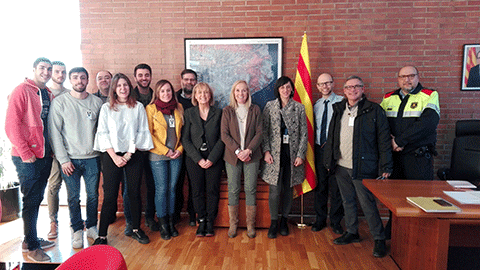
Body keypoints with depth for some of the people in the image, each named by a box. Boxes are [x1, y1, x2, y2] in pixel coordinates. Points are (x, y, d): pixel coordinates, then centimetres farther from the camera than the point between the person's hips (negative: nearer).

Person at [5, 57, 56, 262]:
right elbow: (11, 125, -14)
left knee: (37, 198, 15)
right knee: (31, 200, 1)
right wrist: (25, 152, -16)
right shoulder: (22, 91, -8)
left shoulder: (49, 95, 13)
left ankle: (29, 239, 30)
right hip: (27, 158, -7)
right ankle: (32, 247, 15)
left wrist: (53, 149, 10)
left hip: (45, 155, 7)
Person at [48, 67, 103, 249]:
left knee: (93, 195, 9)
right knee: (74, 197, 5)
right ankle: (77, 230, 22)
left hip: (92, 158, 2)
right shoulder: (59, 102, -1)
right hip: (70, 159, -2)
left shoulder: (97, 102, 5)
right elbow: (54, 132, -4)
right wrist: (63, 159, -8)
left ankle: (91, 227, 27)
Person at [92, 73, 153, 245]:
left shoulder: (138, 107, 7)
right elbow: (102, 133, 0)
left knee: (134, 192, 6)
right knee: (110, 195, -2)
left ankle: (136, 230, 20)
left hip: (133, 155, 1)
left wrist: (129, 154, -6)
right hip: (111, 156, -1)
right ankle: (102, 236, 8)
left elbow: (142, 132, 3)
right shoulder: (106, 108, 6)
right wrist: (115, 156, -9)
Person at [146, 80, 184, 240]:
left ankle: (171, 222, 21)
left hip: (176, 155, 3)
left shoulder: (178, 108, 9)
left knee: (172, 188, 9)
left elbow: (183, 131, 13)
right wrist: (165, 150, -10)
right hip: (158, 155, -3)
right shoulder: (151, 109, -2)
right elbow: (149, 134, -7)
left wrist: (180, 149, 0)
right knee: (161, 189, 1)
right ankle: (163, 224, 15)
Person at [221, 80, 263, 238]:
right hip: (232, 156, 0)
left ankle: (250, 224, 17)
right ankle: (233, 223, 18)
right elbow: (224, 135, -3)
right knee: (233, 190, 4)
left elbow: (259, 133, 0)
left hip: (251, 156, 0)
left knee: (250, 189, 3)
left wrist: (249, 150, -13)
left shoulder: (255, 110, 5)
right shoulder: (227, 111, 4)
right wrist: (237, 151, -13)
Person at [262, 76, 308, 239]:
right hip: (275, 153, -1)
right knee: (274, 190, -4)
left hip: (292, 153, 1)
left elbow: (304, 134, 5)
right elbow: (264, 130, 3)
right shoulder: (270, 106, 5)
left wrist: (300, 154, -3)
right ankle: (273, 223, 12)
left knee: (288, 189, 8)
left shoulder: (299, 108, 6)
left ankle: (284, 221, 24)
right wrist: (266, 151, -6)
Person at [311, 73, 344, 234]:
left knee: (336, 187, 3)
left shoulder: (341, 102, -4)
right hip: (320, 149, 4)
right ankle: (320, 220, 24)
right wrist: (317, 144, 7)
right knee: (320, 185, 10)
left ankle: (336, 221, 20)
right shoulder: (316, 105, 12)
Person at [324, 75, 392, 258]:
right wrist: (328, 160, 13)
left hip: (362, 168, -5)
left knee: (368, 204, 0)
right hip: (341, 166, 5)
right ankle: (352, 233, 32)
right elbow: (331, 138, 15)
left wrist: (385, 167, -10)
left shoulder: (374, 110, -5)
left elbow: (384, 140, -6)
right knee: (347, 201, 16)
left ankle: (379, 239, 17)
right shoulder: (339, 110, 11)